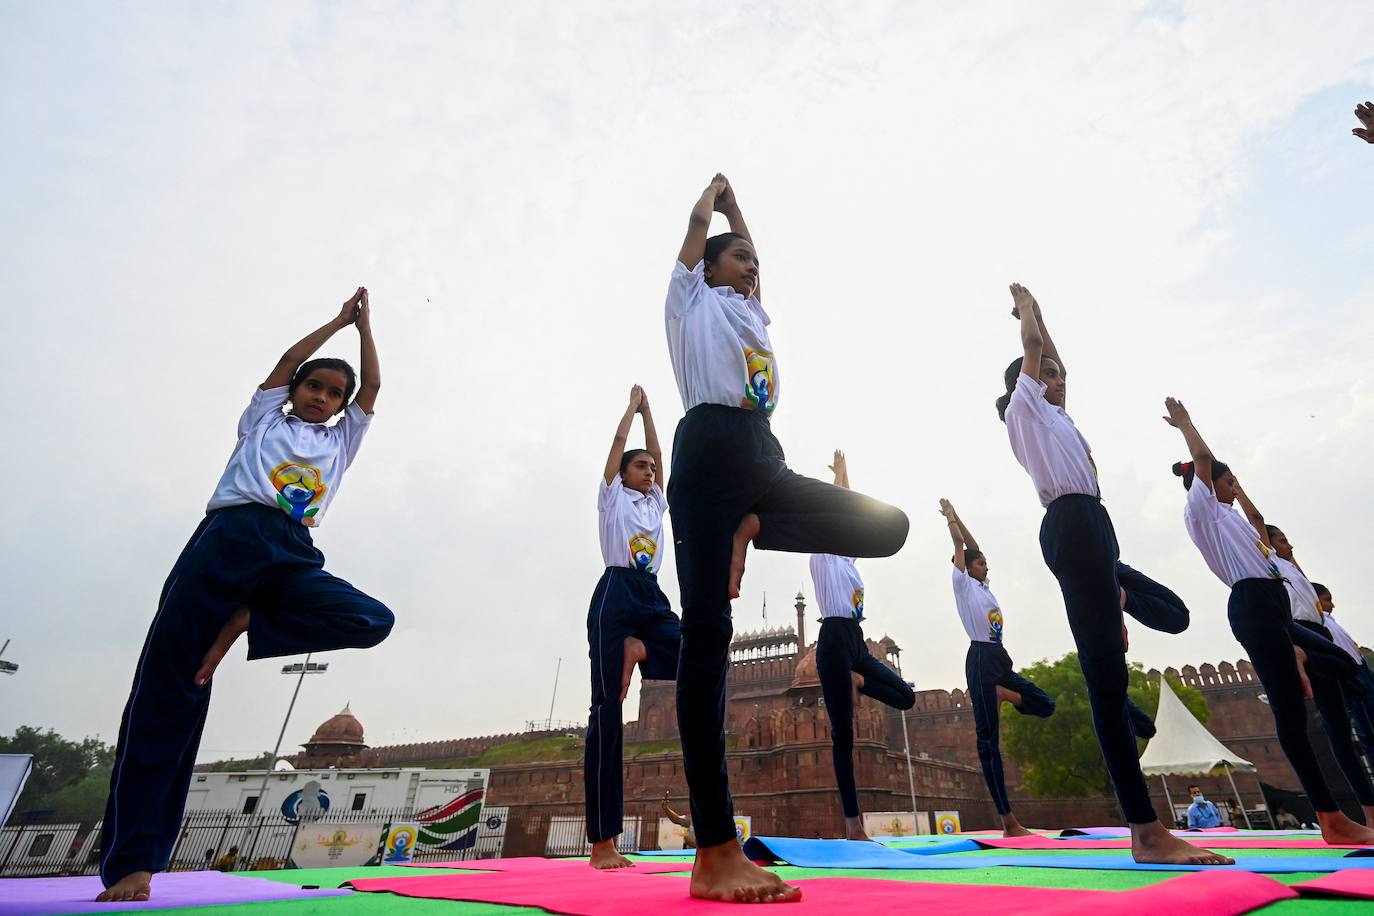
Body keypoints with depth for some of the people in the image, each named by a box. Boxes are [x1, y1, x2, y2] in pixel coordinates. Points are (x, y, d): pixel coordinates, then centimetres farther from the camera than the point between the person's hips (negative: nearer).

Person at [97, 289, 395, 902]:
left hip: (293, 557, 2)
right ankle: (132, 860, -5)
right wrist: (338, 321, 28)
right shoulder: (264, 420, 26)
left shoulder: (342, 440, 29)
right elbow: (286, 362, 19)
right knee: (167, 687, -10)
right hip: (230, 535, -2)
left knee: (373, 621, -24)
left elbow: (373, 385, 25)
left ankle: (244, 624, -14)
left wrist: (364, 324, 33)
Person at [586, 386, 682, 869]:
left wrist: (649, 411, 33)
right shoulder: (613, 497, 10)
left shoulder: (655, 503, 25)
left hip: (653, 597, 6)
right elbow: (619, 443, 9)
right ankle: (602, 842, -4)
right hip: (615, 594, -6)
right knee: (607, 709, -8)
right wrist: (634, 404, 22)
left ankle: (636, 650, 6)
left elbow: (658, 452, 24)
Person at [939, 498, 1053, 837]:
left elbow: (972, 546, 22)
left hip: (1001, 657, 9)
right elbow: (960, 546, 1)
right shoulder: (963, 584, 0)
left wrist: (956, 516, 27)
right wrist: (950, 517, 13)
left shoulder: (984, 586, 19)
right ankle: (1009, 821, -4)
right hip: (981, 659, -9)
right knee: (989, 741, -6)